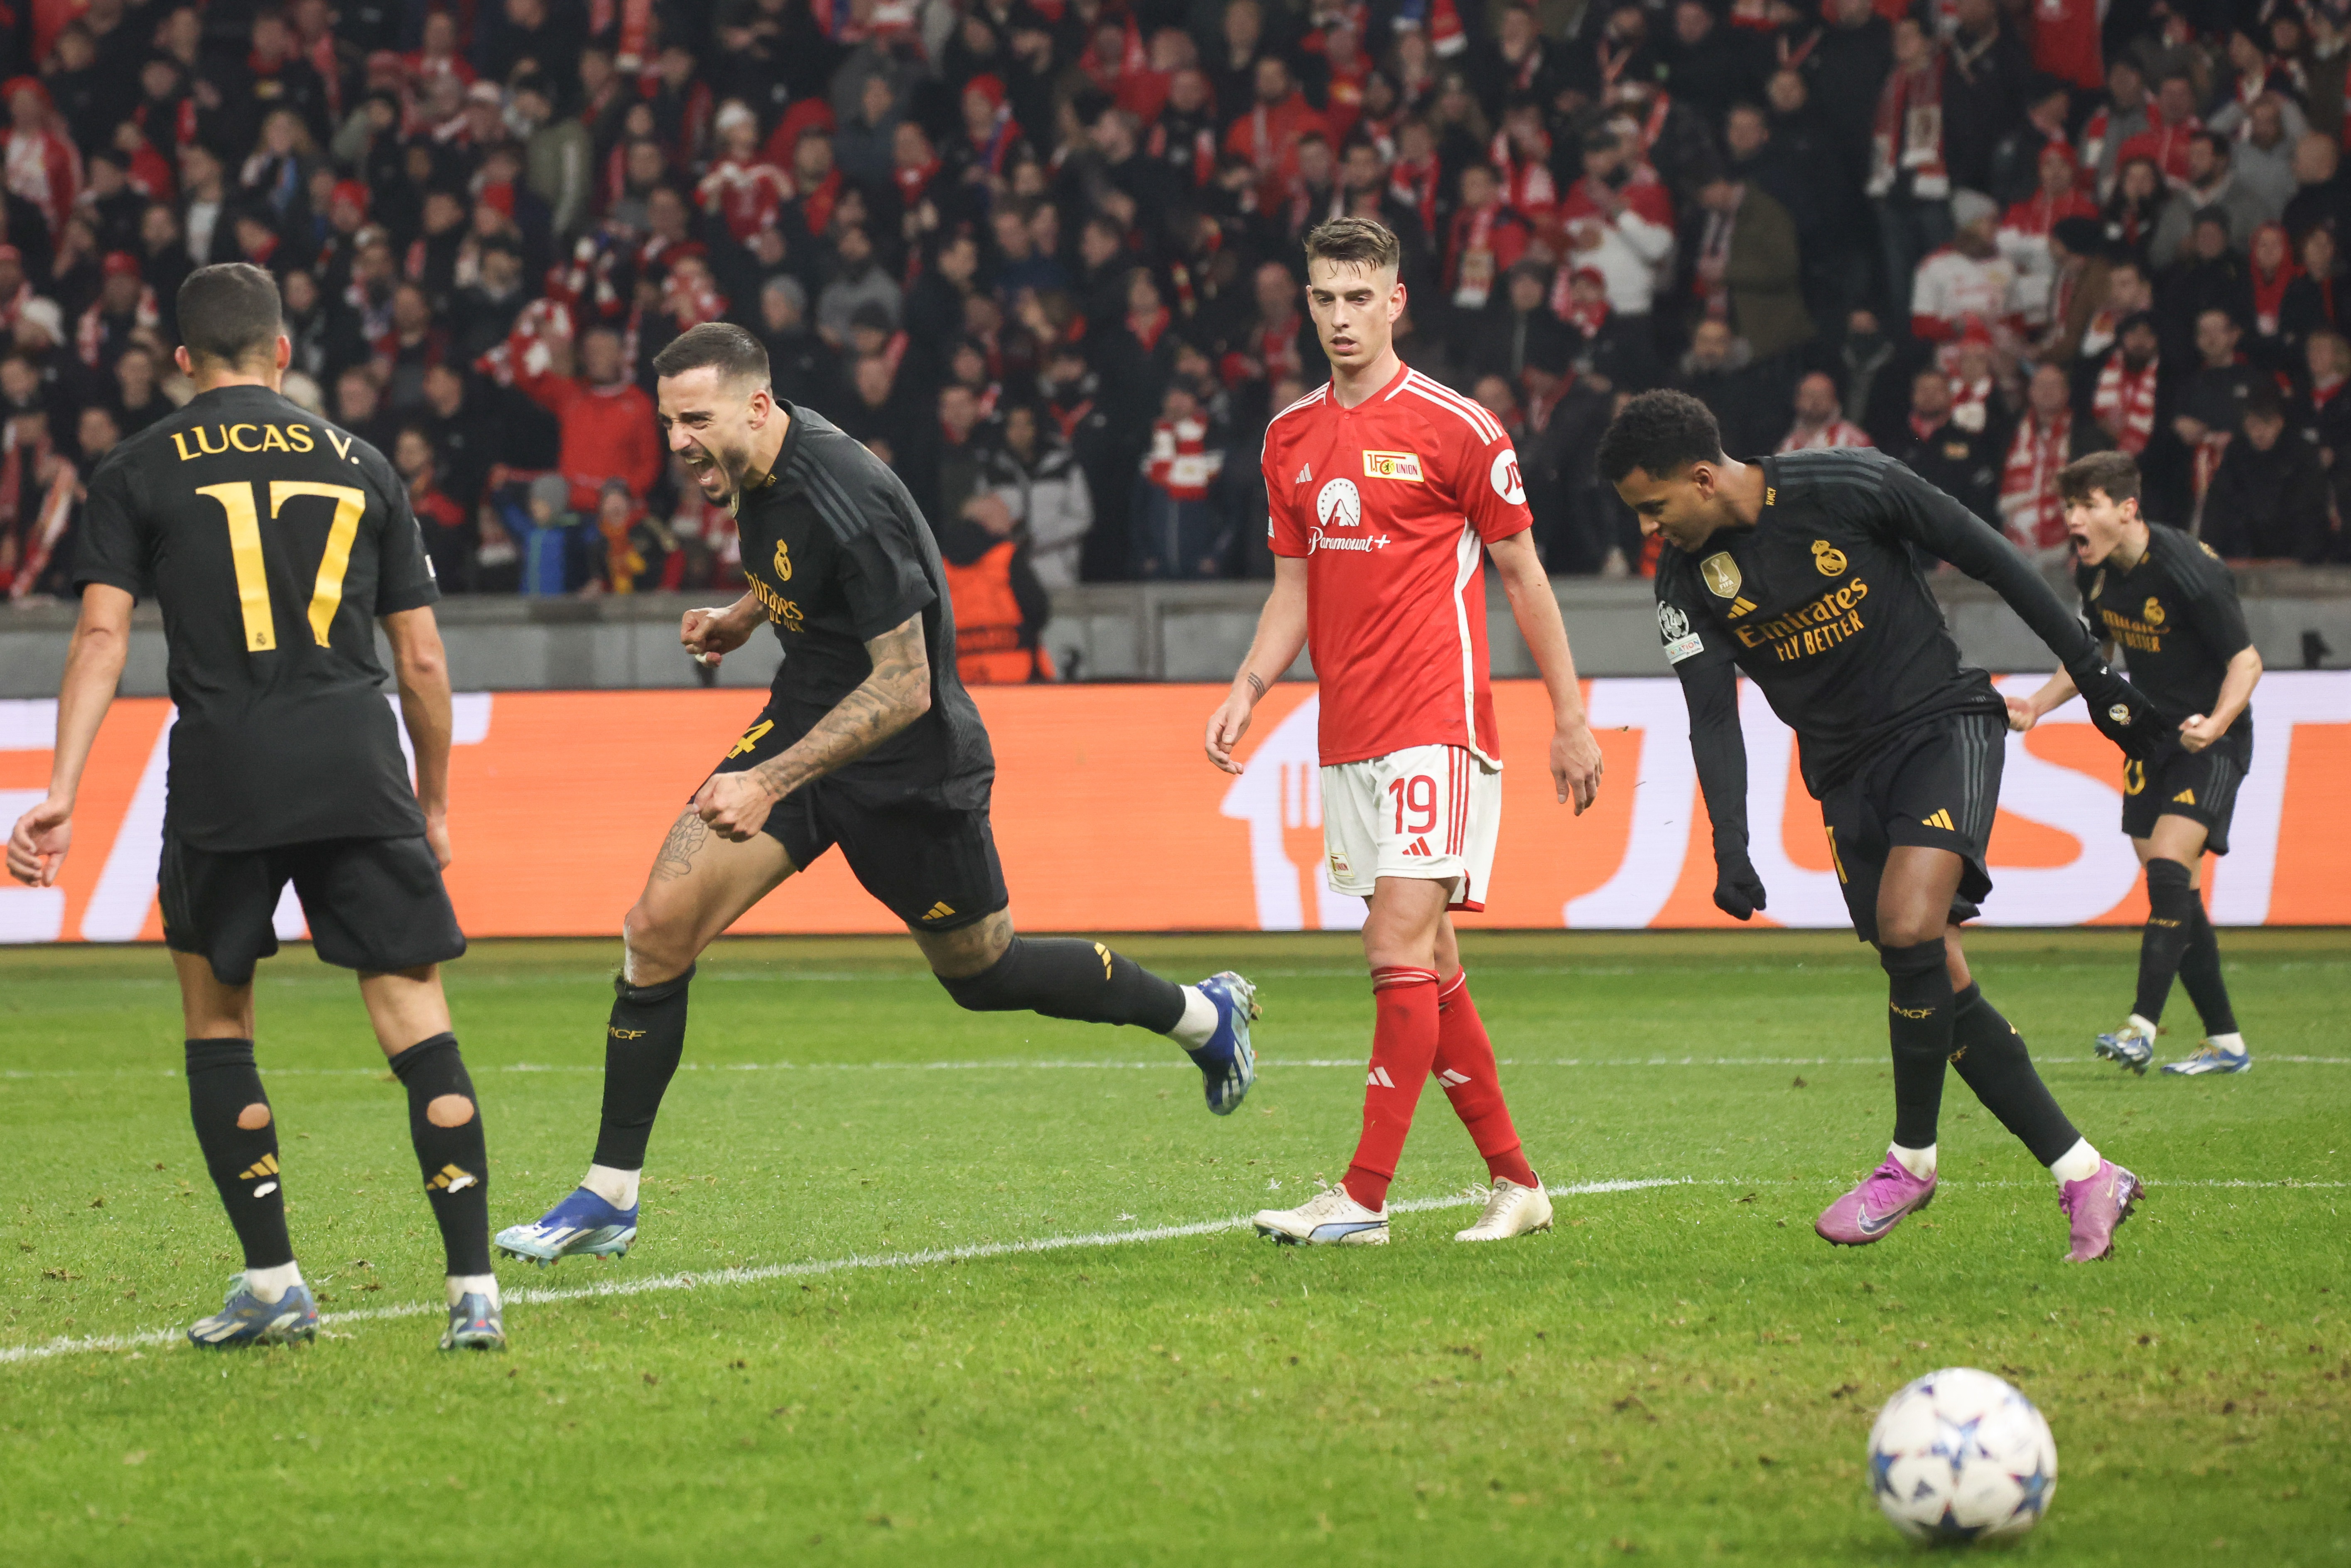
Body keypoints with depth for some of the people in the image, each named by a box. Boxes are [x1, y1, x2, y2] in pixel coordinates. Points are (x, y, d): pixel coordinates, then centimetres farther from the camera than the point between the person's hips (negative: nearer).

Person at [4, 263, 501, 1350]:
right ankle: (473, 1289, -8)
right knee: (416, 1023, 1)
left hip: (223, 772, -1)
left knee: (216, 1024, 16)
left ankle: (273, 1281, 11)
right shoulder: (360, 466, 15)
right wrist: (435, 804, 25)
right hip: (359, 769, 1)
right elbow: (423, 661, 15)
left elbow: (102, 635, -2)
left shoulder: (137, 472, 10)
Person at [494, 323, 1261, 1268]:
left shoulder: (847, 501, -30)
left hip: (907, 766, -7)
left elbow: (904, 687, -28)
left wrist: (772, 783, -32)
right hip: (805, 721, 7)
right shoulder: (757, 465, -4)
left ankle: (1204, 1014, 39)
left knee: (983, 973, 13)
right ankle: (609, 1198, -1)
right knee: (658, 928, -8)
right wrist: (747, 616, 9)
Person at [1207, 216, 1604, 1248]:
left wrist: (1569, 718, 0)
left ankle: (1364, 1199, -16)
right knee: (1430, 967, 9)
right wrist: (1248, 689, 2)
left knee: (1400, 949, -14)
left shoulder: (1456, 427, -6)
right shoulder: (1290, 438, 12)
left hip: (1436, 727, -7)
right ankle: (1514, 1182, 19)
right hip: (1346, 736, 7)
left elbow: (1521, 573, 0)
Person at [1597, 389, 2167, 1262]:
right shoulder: (1687, 577, -2)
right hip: (1846, 774, 5)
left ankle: (1913, 1158, -7)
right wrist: (1730, 851, -17)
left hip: (1943, 723, -5)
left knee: (1908, 928, -24)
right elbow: (1712, 720, -3)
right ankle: (2084, 1175, 4)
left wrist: (2094, 675, -2)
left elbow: (1992, 561, -6)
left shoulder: (1851, 487, -15)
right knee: (1937, 983, -3)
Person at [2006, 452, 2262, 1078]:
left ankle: (2142, 1026, -24)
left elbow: (2246, 658, -18)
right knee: (2174, 890, 5)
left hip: (2212, 740, -8)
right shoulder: (2094, 573, -1)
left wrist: (2217, 723, -34)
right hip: (2153, 737, 8)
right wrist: (2038, 706, 6)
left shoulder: (2189, 571, -24)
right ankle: (2225, 1042, 13)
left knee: (2169, 861, -22)